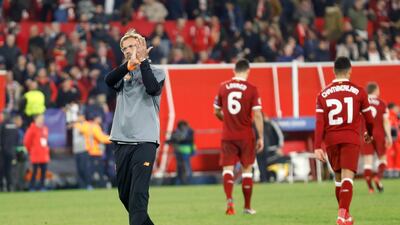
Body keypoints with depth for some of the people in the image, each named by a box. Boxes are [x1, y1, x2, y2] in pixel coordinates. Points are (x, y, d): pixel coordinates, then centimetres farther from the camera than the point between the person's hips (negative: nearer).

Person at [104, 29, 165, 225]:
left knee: (138, 195, -16)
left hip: (145, 142, -5)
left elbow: (152, 88, -15)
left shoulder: (156, 72, 7)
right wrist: (129, 65, -19)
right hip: (121, 142, 5)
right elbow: (109, 81, -6)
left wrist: (142, 61, -8)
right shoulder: (122, 74, 17)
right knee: (125, 195, 10)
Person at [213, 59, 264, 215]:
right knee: (247, 169, 11)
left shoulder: (223, 87, 2)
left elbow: (216, 112, 12)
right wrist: (261, 137, -4)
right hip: (246, 136, -1)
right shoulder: (251, 89, -6)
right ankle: (247, 207, 17)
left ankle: (229, 200, -24)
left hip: (227, 136, 1)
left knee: (228, 168, 0)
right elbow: (257, 115, -10)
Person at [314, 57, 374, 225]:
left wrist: (317, 147, -4)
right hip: (351, 139, -2)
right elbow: (368, 118, 10)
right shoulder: (358, 91, 1)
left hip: (331, 140, 2)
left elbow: (319, 122, -3)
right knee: (347, 177, -9)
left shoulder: (323, 94, 5)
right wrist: (369, 134, 30)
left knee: (338, 176, 18)